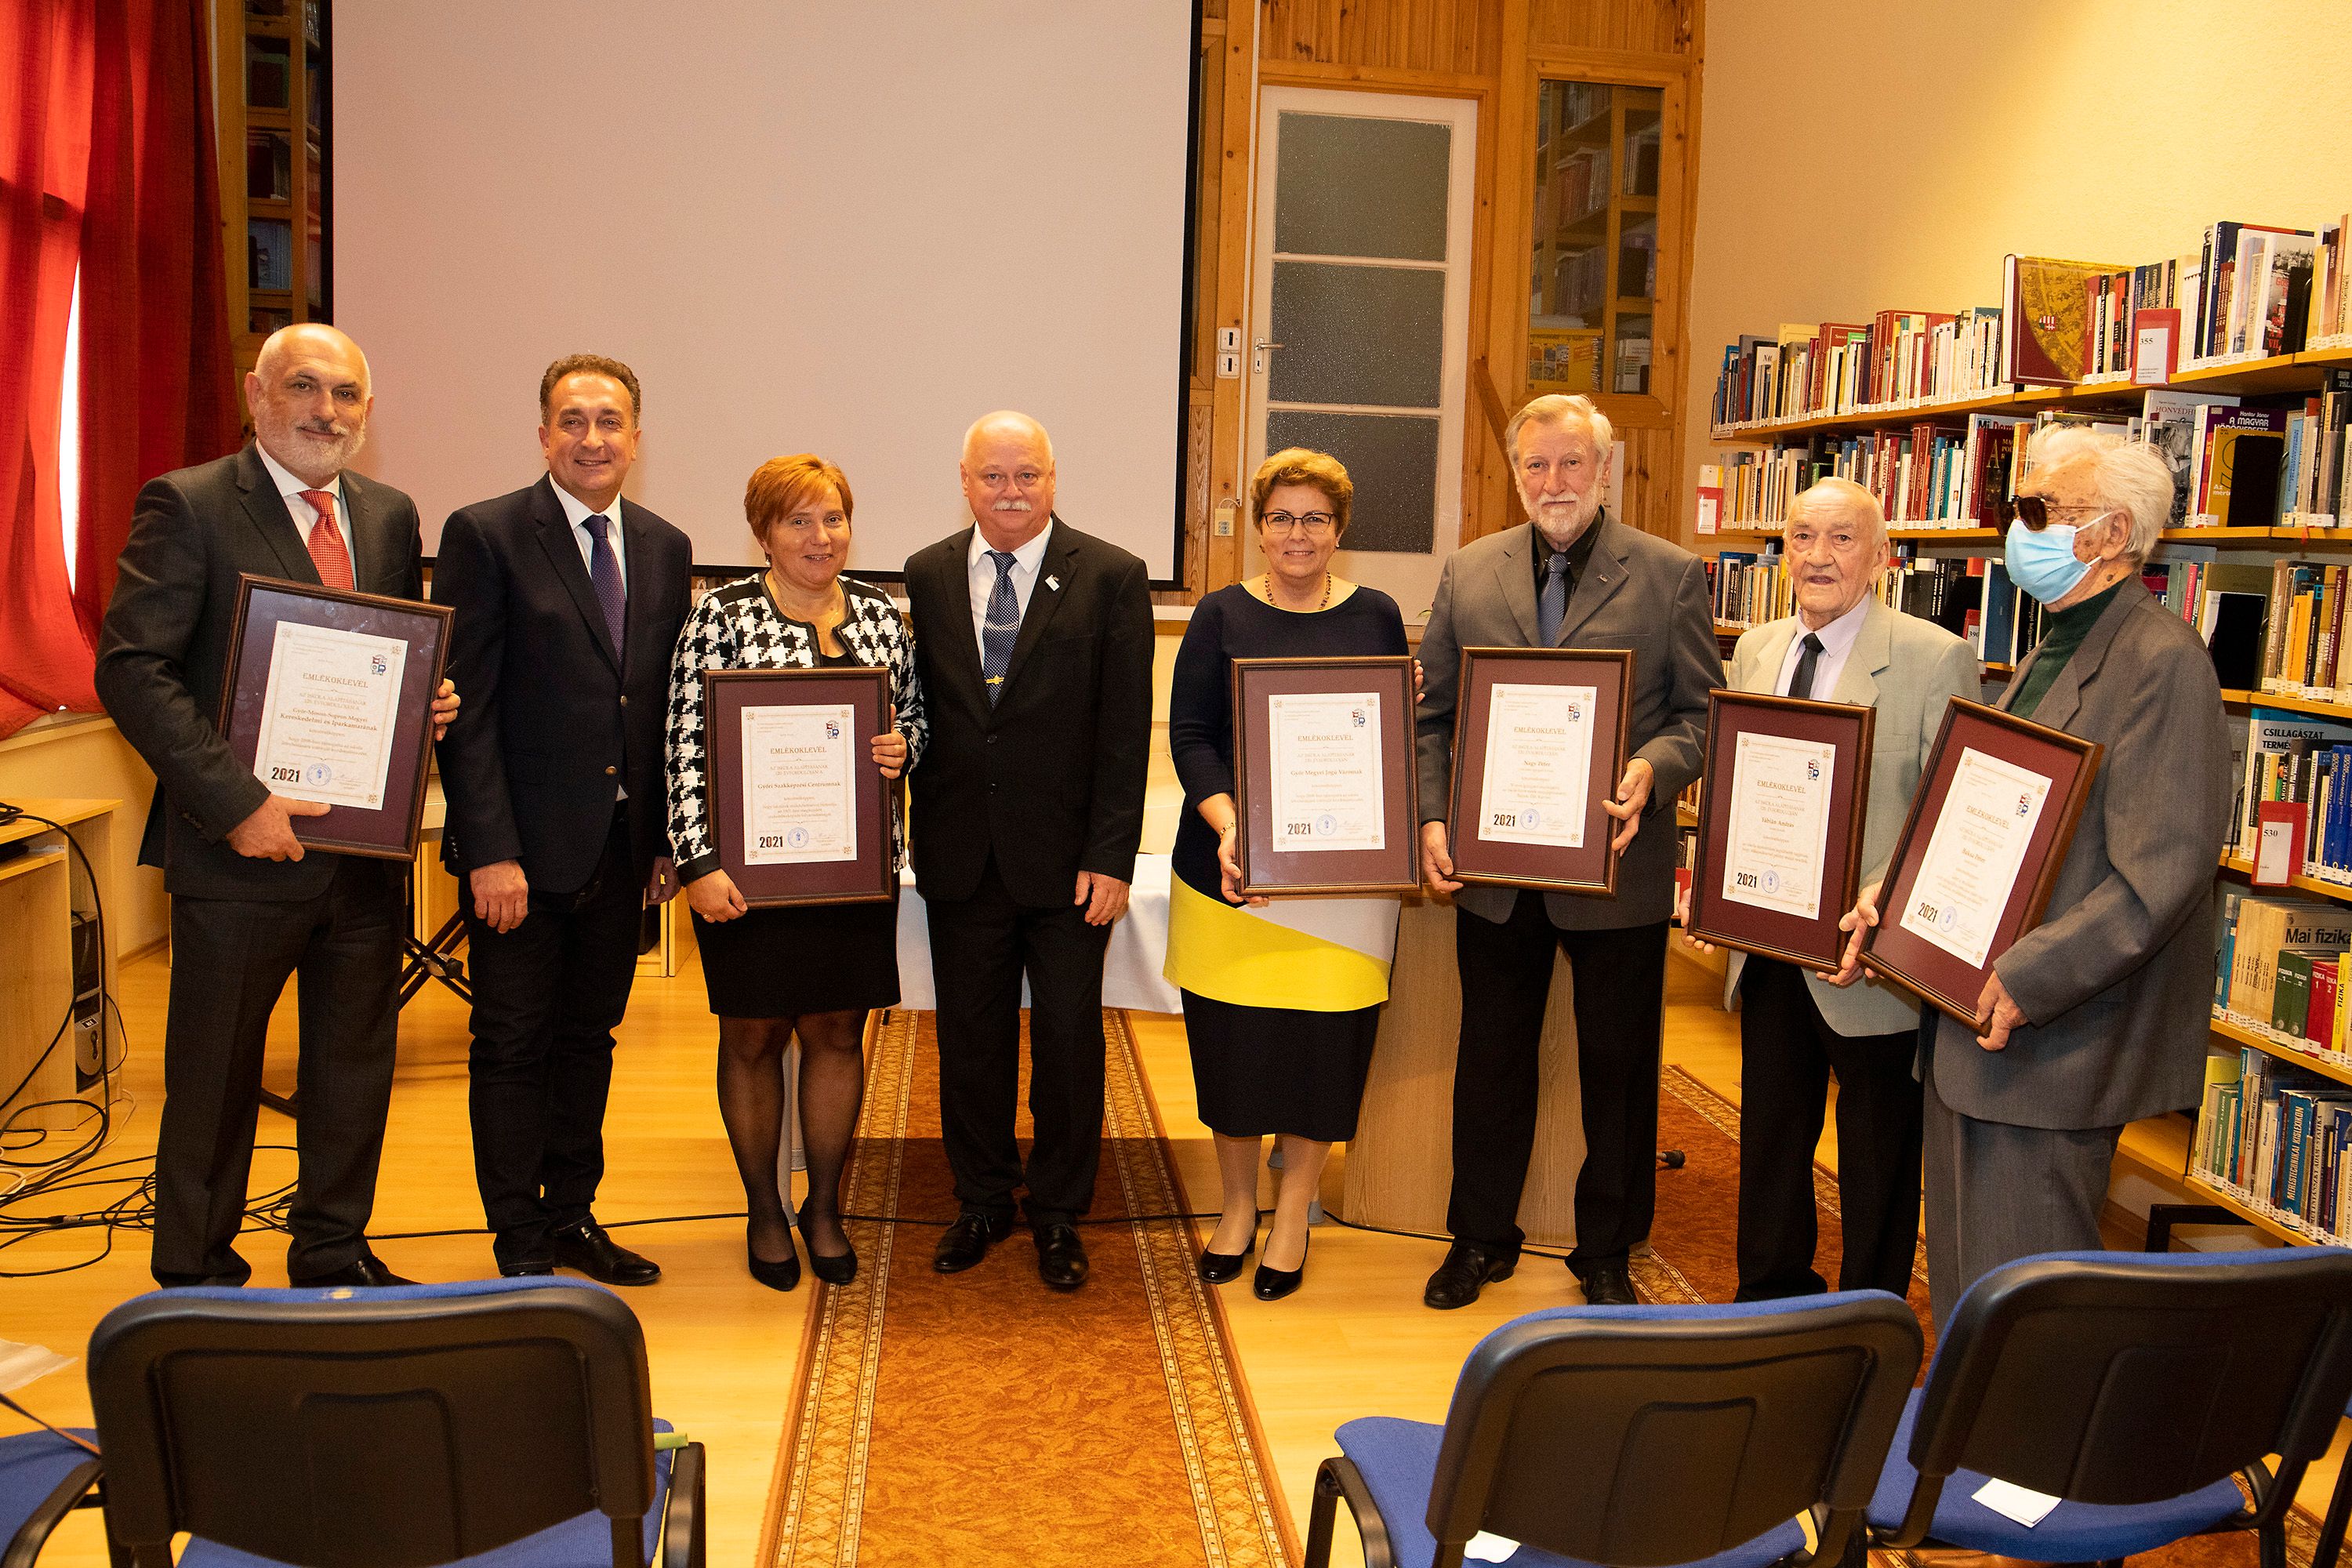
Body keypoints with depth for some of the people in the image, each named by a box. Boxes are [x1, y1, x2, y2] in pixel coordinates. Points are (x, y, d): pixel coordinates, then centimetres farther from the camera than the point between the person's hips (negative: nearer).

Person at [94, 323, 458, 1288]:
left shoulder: (391, 517, 10)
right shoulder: (187, 506, -7)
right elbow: (130, 668, -14)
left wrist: (432, 702, -3)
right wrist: (235, 803, -20)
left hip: (369, 847, 5)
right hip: (242, 850, -5)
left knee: (356, 1066, 15)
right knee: (214, 1075, 9)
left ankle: (335, 1254, 33)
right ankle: (195, 1279, 27)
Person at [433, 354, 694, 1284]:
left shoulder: (665, 548, 9)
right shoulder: (484, 536, -6)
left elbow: (671, 705, 10)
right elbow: (465, 706, -10)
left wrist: (668, 839, 5)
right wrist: (490, 851, -16)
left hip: (622, 849, 5)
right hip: (523, 848, -5)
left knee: (590, 1036, 15)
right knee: (514, 1046, 5)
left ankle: (572, 1217, 30)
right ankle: (522, 1246, 17)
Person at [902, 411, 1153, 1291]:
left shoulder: (1111, 577, -4)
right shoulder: (926, 576, 6)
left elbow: (1126, 730, -6)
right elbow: (916, 708, 7)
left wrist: (1111, 856, -11)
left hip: (1067, 857, -2)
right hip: (961, 855, 3)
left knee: (1069, 1039, 8)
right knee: (970, 1037, 13)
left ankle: (1059, 1215, 26)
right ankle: (982, 1201, 32)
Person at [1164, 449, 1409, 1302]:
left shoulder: (1376, 616, 7)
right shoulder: (1222, 615, 3)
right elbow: (1189, 733, -3)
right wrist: (1226, 825, -18)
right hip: (1234, 863, 0)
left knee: (1323, 1038, 3)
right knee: (1230, 1040, 7)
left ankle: (1293, 1212, 22)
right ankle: (1237, 1201, 28)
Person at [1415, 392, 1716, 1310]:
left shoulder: (1671, 575, -1)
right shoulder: (1468, 573, 6)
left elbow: (1703, 712, -2)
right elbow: (1433, 715, 8)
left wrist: (1652, 770, -22)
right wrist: (1432, 818, -5)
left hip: (1619, 866, -2)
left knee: (1618, 1065, 11)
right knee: (1491, 1060, 14)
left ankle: (1607, 1252, 29)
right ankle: (1481, 1241, 32)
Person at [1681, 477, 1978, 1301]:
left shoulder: (1937, 659, -12)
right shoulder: (1755, 650, 7)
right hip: (1766, 947, 5)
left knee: (1877, 1159, 11)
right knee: (1770, 1137, 20)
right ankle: (1768, 1303, 40)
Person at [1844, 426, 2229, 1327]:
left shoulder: (2161, 661, -16)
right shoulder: (2049, 655, 16)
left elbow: (2159, 876, -22)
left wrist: (2028, 980, -23)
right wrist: (1894, 891, 6)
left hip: (2051, 1043, -10)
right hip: (1966, 1018, 10)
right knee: (1958, 1275, 19)